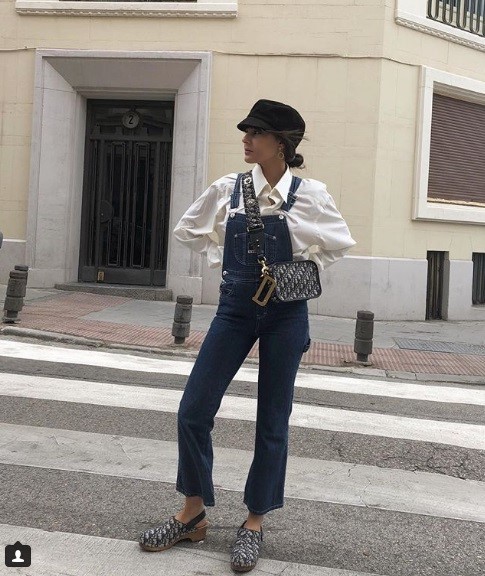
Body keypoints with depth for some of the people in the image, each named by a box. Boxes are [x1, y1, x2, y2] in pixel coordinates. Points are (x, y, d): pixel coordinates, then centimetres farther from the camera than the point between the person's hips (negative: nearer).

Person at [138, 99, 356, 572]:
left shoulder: (309, 194, -6)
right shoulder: (227, 189, -1)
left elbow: (340, 242, 8)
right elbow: (188, 230, 15)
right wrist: (222, 262, 7)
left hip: (285, 314, -2)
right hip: (235, 308, 3)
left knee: (272, 421, 5)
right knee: (194, 410, 0)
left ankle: (254, 524, 21)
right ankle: (192, 515, 19)